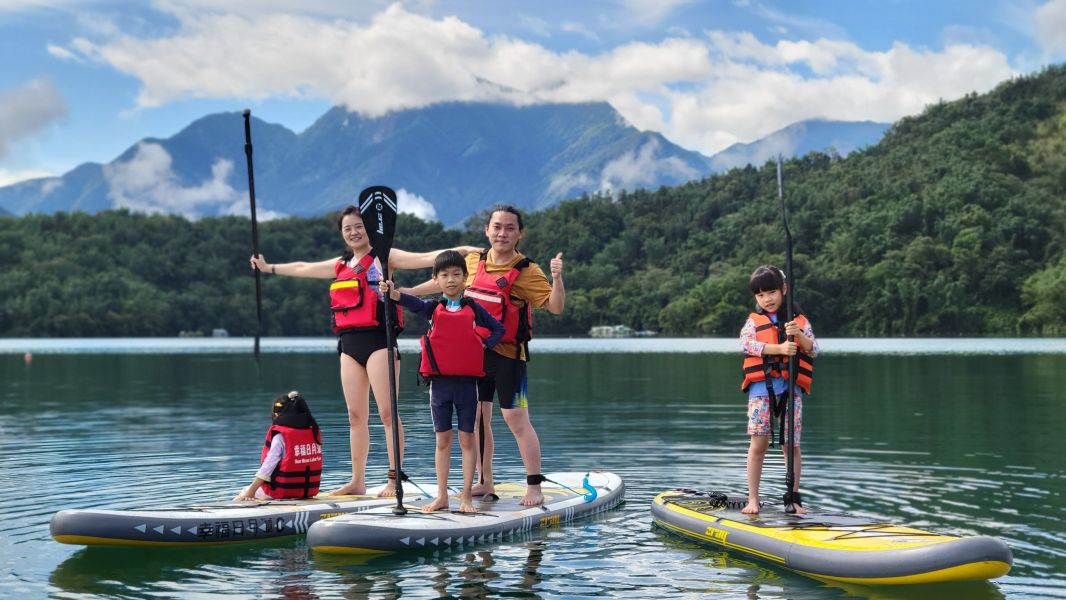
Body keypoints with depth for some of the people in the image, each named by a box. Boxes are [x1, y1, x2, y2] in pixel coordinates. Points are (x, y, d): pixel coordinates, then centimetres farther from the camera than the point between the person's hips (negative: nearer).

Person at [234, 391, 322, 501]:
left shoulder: (280, 436, -13)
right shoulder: (314, 432, 3)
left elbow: (267, 468, -13)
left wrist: (250, 492, -7)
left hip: (283, 492, -6)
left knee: (244, 493, 11)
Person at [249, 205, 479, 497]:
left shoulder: (383, 257, 2)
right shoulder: (341, 265, 20)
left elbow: (424, 258, -11)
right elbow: (302, 268, 35)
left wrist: (458, 250, -26)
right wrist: (269, 268, 47)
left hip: (377, 339, -6)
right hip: (349, 343, 7)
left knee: (387, 412, -8)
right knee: (355, 415, 7)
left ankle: (394, 479, -6)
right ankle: (357, 481, 12)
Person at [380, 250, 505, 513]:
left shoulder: (474, 308, 4)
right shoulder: (434, 307, 4)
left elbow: (498, 329, 10)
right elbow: (413, 303, -16)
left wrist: (484, 346, -6)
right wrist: (391, 292, -34)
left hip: (466, 381, -1)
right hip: (440, 381, 1)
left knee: (466, 439, 3)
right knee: (442, 440, 7)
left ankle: (466, 496, 7)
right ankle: (441, 496, 12)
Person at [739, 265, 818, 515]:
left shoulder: (800, 321, 11)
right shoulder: (754, 321, 8)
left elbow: (813, 350, 3)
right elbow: (746, 344, -10)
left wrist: (799, 335, -17)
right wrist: (779, 348, -20)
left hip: (791, 388, 1)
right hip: (761, 387, -1)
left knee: (791, 445, 2)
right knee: (759, 444, -2)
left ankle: (794, 497, 12)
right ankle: (753, 499, 3)